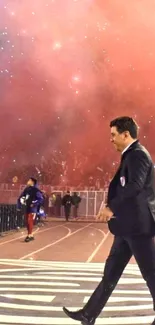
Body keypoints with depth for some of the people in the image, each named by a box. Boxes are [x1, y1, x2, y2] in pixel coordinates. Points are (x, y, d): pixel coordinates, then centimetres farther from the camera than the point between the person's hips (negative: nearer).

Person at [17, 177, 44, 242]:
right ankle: (31, 235, 20)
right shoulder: (26, 189, 8)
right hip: (27, 208, 7)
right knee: (27, 222, 10)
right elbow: (20, 197, 17)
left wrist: (34, 204, -19)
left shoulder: (36, 190, -11)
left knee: (30, 222, -12)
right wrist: (19, 206, 11)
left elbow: (41, 199, -17)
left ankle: (29, 235, -9)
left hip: (32, 209, -7)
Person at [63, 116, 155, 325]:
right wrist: (115, 208, 9)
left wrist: (111, 207, -20)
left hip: (138, 224, -10)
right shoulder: (132, 156, 18)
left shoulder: (138, 154, -13)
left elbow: (136, 186, -26)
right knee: (111, 271, 11)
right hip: (129, 225, 10)